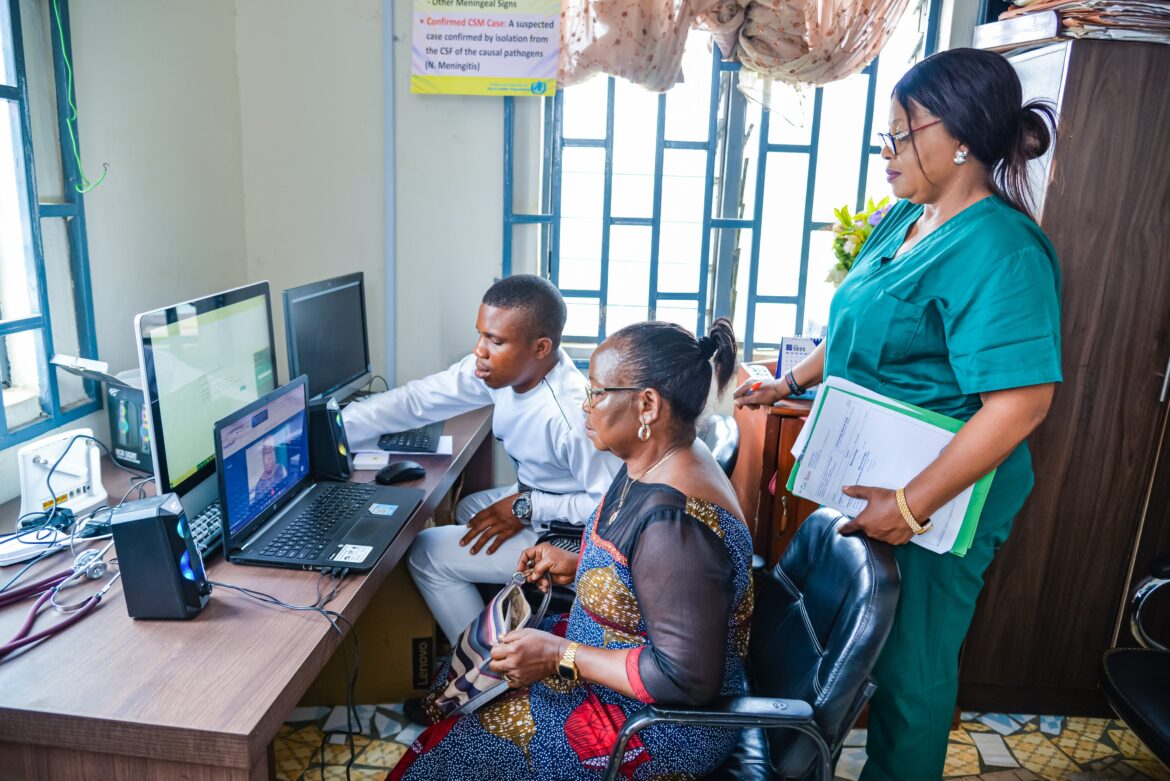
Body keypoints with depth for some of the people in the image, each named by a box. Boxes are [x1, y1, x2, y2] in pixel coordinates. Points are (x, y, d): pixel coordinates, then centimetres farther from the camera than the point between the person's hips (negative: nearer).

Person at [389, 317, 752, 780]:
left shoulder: (676, 521, -34)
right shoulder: (656, 462, -5)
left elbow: (687, 678, -29)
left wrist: (561, 656, -22)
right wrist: (578, 564, 0)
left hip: (662, 723, -8)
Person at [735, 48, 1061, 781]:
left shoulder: (998, 250, -22)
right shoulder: (903, 220, 5)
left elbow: (1020, 402, -28)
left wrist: (911, 505, -28)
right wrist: (794, 380, 18)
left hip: (935, 501, -9)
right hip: (863, 481, 9)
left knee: (910, 663, 12)